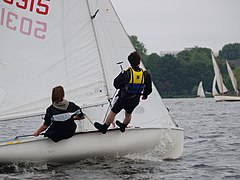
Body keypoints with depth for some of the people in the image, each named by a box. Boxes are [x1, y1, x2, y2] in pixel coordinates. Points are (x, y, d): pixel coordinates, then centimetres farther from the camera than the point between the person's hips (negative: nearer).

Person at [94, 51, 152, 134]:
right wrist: (145, 95, 20)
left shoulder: (127, 74, -26)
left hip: (124, 99, -4)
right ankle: (123, 126, 55)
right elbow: (149, 89, -2)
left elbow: (116, 85, -15)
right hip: (135, 101, 4)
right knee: (128, 114, 30)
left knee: (113, 112, 16)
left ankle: (104, 128, 31)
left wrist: (121, 75, 1)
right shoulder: (145, 75, -15)